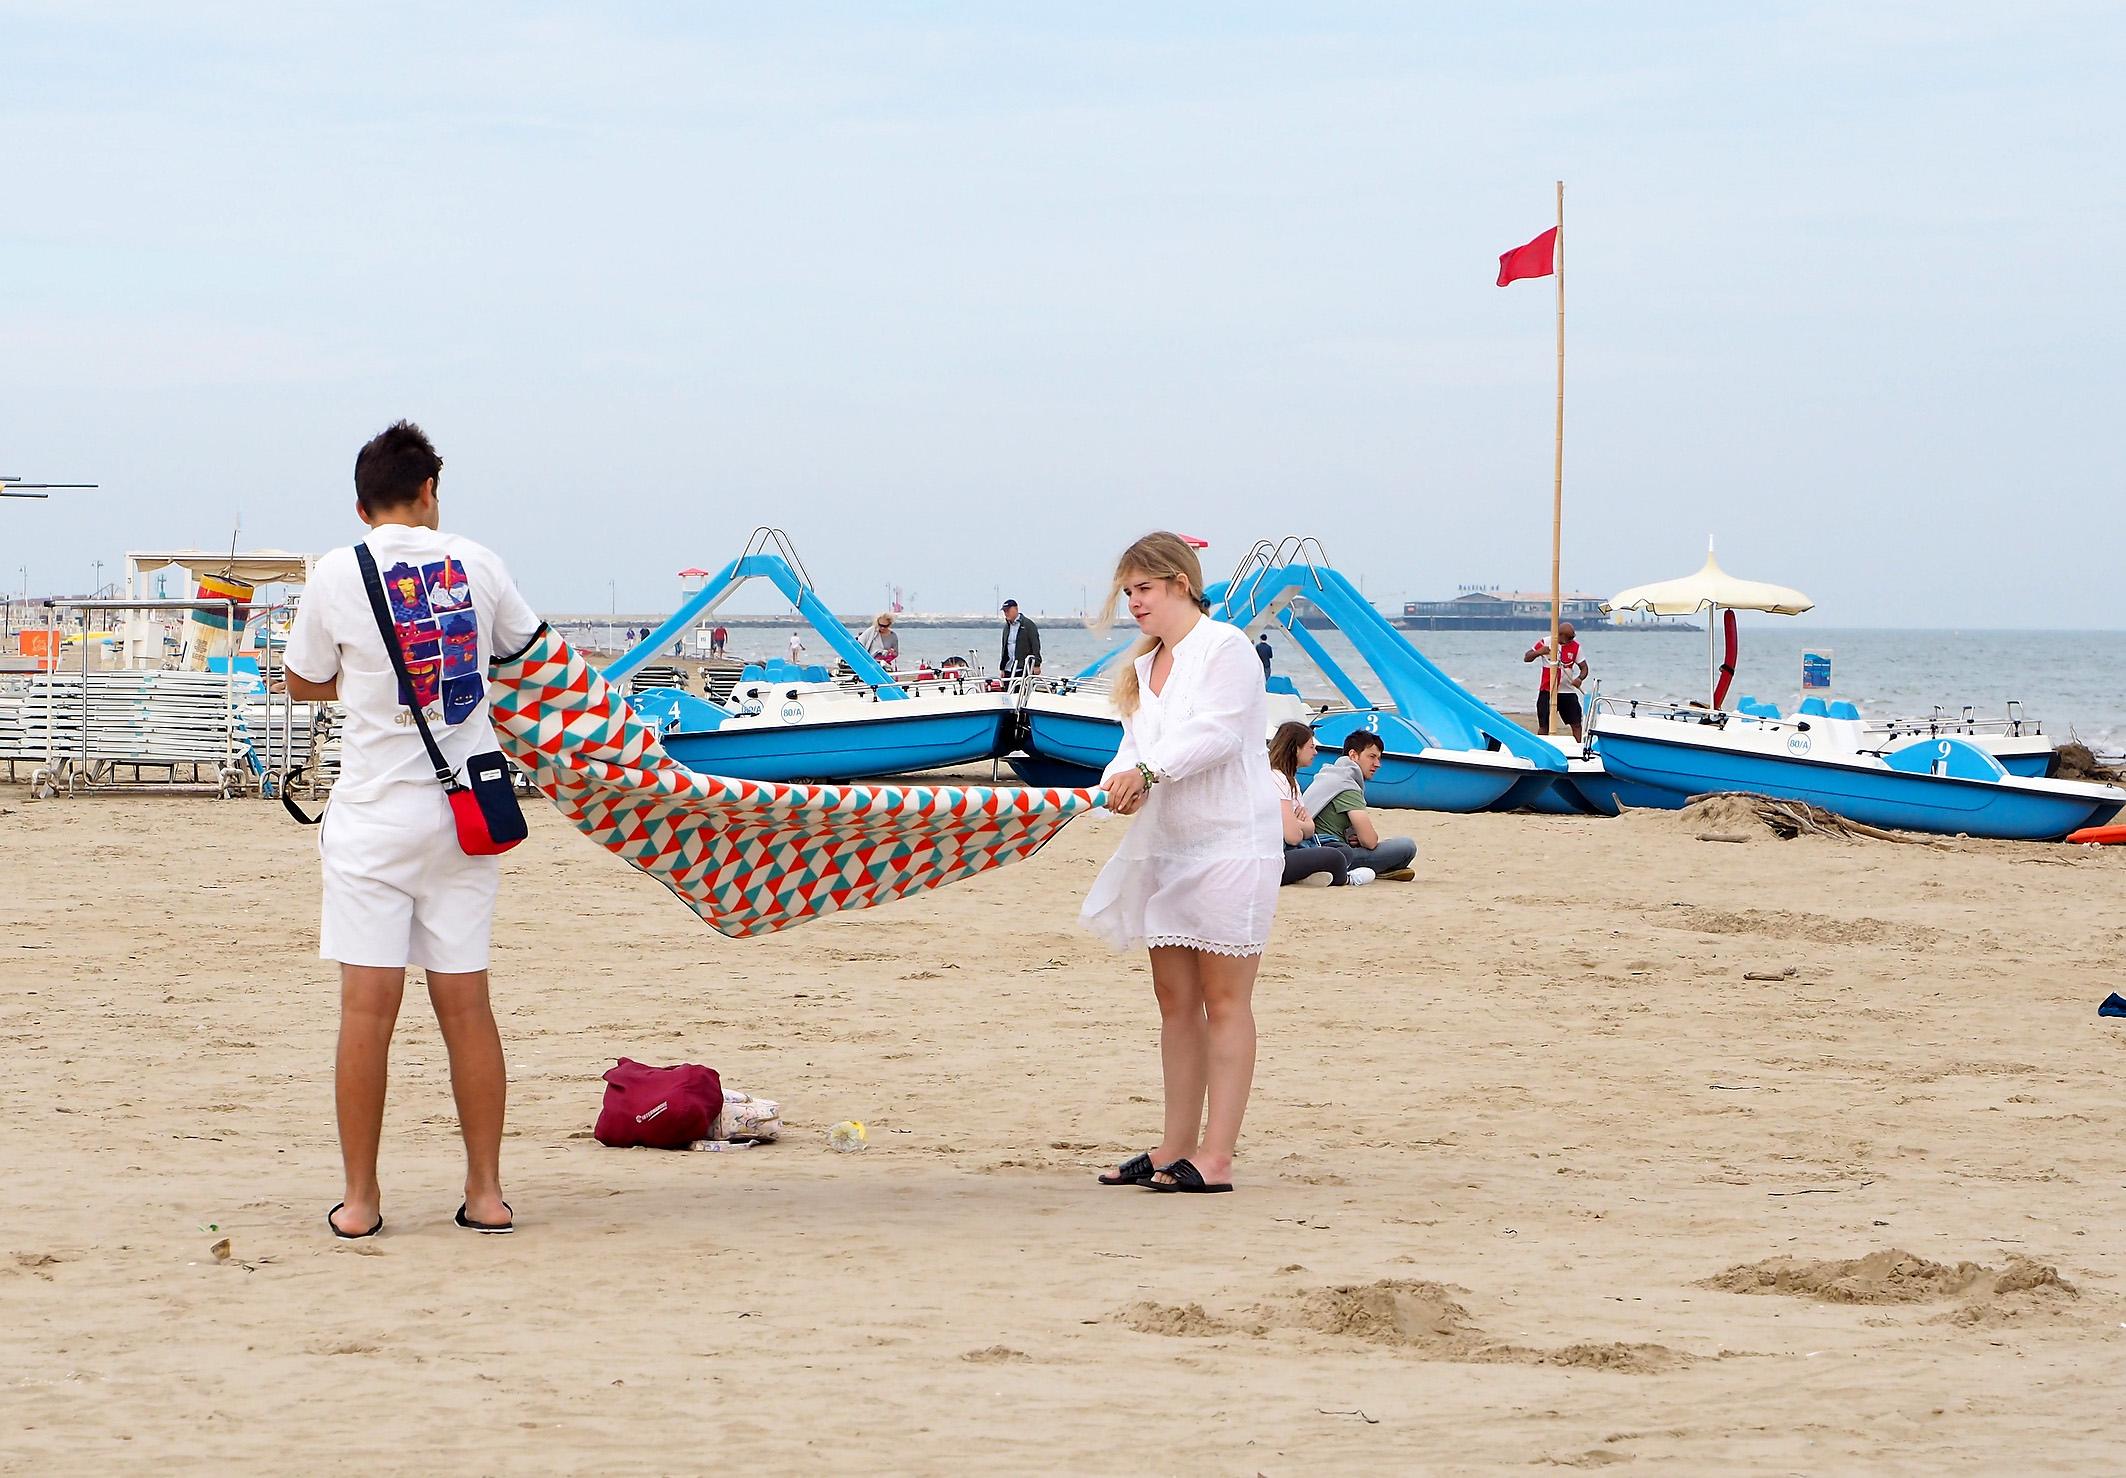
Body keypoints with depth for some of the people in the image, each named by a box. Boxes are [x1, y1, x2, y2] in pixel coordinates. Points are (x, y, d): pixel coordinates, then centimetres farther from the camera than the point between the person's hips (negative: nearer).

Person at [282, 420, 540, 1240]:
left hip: (375, 811, -3)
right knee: (465, 1002, 6)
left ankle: (360, 1198, 0)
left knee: (368, 1004, -3)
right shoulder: (475, 563, 3)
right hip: (463, 810, 3)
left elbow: (303, 684, 8)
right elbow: (529, 645, 20)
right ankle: (486, 1191, 9)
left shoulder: (339, 573, -5)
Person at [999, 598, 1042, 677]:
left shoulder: (1028, 624, -3)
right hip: (1009, 669, 6)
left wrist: (1036, 665, -13)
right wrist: (1002, 668, 17)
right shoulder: (1007, 626, 17)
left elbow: (1035, 645, -7)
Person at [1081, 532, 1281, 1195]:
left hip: (1231, 843, -8)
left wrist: (1148, 771, -29)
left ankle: (1215, 1157, -8)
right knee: (1175, 997, 9)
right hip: (1166, 846, 8)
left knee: (1223, 1000, -6)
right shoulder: (1143, 667, 17)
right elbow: (1135, 742, 8)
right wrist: (1122, 781, -14)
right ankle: (1176, 1147, 14)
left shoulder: (1225, 647, -8)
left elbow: (1217, 732, -20)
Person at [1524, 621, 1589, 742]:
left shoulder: (1575, 646, 1)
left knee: (1576, 724, -3)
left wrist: (1580, 678, -18)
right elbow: (1526, 658, 0)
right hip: (1547, 691, -1)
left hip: (1568, 691, 1)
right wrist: (1538, 652, -21)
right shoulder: (1545, 642, -4)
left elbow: (1584, 667, 4)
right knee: (1544, 726, 1)